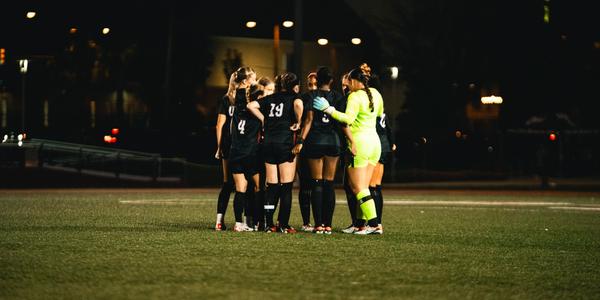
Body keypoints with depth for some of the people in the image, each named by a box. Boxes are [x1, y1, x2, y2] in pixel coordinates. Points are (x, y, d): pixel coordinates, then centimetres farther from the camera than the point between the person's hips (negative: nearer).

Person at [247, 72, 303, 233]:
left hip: (268, 143, 5)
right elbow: (298, 104, -23)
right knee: (286, 186, 0)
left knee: (271, 186, 8)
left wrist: (264, 120, 9)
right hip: (285, 143, -5)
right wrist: (298, 122, -10)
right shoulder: (293, 97, 0)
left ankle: (269, 224, 6)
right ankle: (284, 225, -3)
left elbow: (251, 106, 6)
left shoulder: (270, 98, 15)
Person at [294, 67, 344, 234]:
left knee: (317, 184, 3)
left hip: (315, 141, -1)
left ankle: (318, 224, -3)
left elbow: (309, 120, -7)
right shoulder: (337, 97, 5)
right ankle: (328, 224, 2)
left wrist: (301, 141, -9)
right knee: (329, 184, 5)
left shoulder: (311, 96, 0)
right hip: (333, 142, 1)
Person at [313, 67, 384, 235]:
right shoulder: (375, 94, 10)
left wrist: (329, 109, -25)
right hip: (374, 141, 8)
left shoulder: (355, 96, -14)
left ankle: (374, 224, -12)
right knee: (362, 187, 13)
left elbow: (348, 119, -27)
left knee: (358, 188, -4)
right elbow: (380, 113, 27)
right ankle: (361, 223, 11)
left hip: (359, 142, -8)